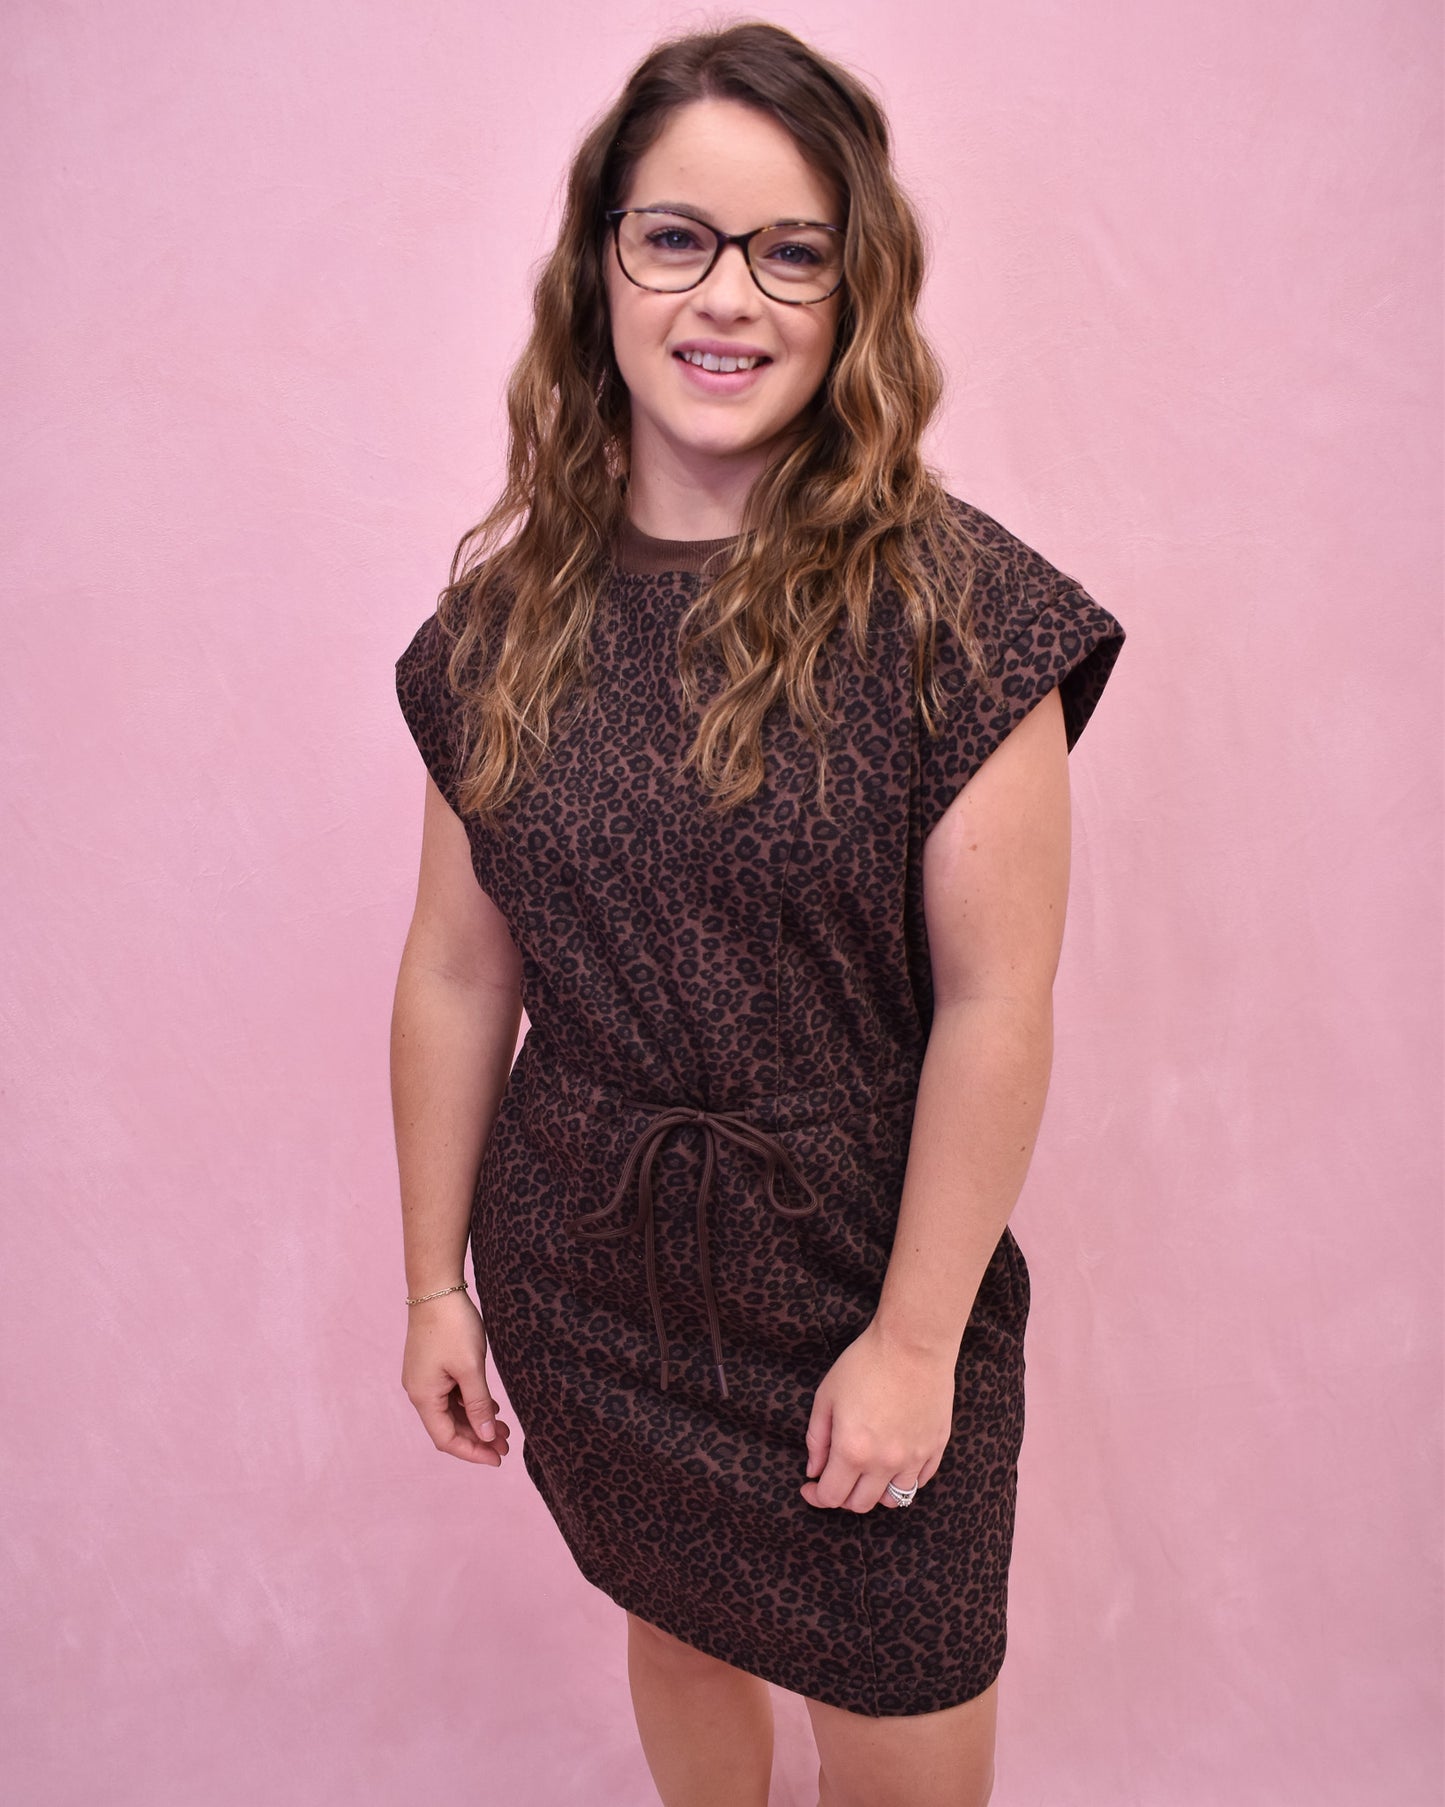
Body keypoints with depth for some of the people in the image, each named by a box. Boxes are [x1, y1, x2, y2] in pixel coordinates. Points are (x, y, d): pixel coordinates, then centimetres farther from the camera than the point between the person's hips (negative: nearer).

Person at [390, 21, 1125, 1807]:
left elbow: (995, 1008, -15)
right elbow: (456, 970, 0)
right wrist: (433, 1281, 6)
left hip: (861, 1281, -3)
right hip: (584, 1288, 3)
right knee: (672, 1624, 27)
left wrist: (915, 1339, -12)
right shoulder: (508, 605, -4)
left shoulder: (948, 603, -16)